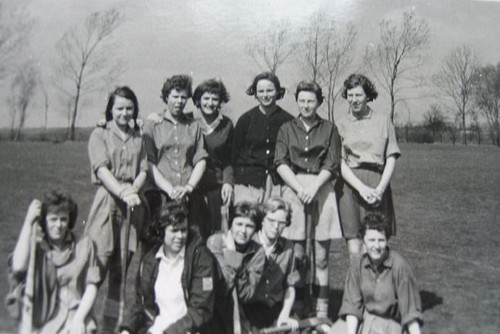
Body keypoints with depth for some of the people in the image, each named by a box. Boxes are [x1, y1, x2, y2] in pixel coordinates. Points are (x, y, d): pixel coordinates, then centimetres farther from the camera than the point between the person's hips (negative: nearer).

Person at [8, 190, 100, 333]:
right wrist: (28, 222, -11)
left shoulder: (84, 245, 7)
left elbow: (91, 286, 4)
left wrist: (78, 319, -9)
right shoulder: (37, 248, 5)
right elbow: (18, 266, -16)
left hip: (76, 314, 0)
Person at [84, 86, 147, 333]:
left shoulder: (138, 137, 16)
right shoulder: (100, 134, 5)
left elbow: (143, 170, 8)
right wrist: (123, 192, -23)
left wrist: (133, 190, -13)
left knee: (123, 268, 7)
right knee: (96, 265, -9)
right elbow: (102, 169, -9)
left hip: (133, 206, 4)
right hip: (107, 202, -3)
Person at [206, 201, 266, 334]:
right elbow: (220, 290, -18)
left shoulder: (258, 252, -4)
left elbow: (245, 295, -9)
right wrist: (231, 253, -20)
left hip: (235, 313, 1)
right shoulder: (215, 242, -13)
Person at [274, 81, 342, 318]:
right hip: (293, 188, 0)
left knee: (321, 256, 0)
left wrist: (313, 188, -11)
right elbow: (280, 163, 3)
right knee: (296, 254, -4)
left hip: (321, 189, 0)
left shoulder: (329, 129, 11)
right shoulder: (287, 129, 13)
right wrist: (299, 188, -9)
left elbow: (332, 164, 3)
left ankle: (321, 309, 7)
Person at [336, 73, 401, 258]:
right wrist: (361, 187, -11)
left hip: (377, 186, 1)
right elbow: (339, 163, 2)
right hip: (350, 185, 0)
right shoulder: (340, 124, 10)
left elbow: (391, 159, 6)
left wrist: (380, 189, -7)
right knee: (355, 249, -5)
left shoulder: (383, 120, 12)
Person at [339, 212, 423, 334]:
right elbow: (352, 305, -4)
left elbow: (410, 310, -13)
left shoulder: (399, 265, -18)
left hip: (392, 323, -3)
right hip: (364, 320, 3)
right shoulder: (357, 262, -6)